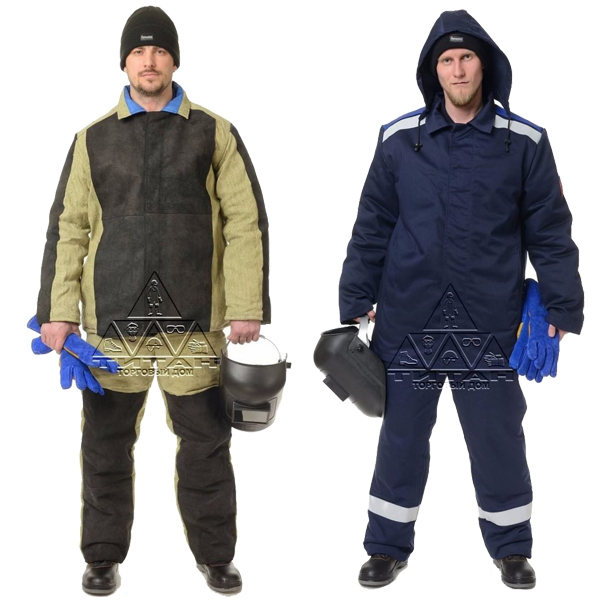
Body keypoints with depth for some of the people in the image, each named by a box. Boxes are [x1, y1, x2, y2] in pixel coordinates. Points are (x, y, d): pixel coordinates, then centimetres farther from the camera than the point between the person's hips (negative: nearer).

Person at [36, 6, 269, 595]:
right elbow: (67, 228, 8)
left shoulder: (214, 134, 6)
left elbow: (245, 224, 2)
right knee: (106, 445, 8)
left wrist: (246, 307, -5)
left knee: (206, 442, 6)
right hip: (112, 318, 1)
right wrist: (59, 308, 0)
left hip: (193, 319, -1)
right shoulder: (94, 139, 10)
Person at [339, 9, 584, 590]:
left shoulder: (524, 142, -1)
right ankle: (389, 545, 26)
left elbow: (550, 232, 3)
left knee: (498, 439, 8)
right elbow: (372, 229, 6)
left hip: (489, 321, -1)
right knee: (401, 437, 10)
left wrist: (562, 308, -1)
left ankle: (511, 547, 27)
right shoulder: (399, 139, 1)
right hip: (408, 319, 1)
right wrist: (354, 303, 5)